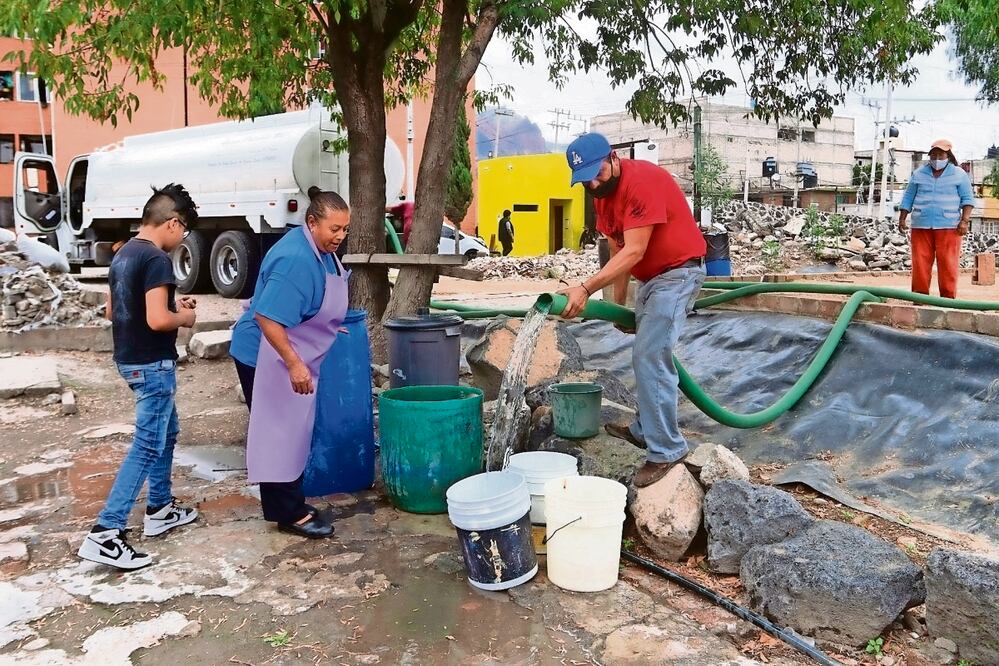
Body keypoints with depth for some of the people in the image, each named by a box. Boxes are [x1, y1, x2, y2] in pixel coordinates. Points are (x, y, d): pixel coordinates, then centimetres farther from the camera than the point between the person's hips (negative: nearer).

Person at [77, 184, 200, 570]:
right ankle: (104, 535, -6)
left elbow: (113, 311, 17)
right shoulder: (157, 259, -19)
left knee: (167, 432, 22)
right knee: (147, 447, -5)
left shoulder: (123, 254, 10)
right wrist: (184, 317, -7)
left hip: (129, 359, 10)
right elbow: (157, 320, -28)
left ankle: (160, 510, 31)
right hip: (152, 364, -10)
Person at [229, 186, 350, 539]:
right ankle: (289, 513, 7)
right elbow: (266, 317, -32)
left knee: (291, 430, 16)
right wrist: (294, 364, -33)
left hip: (292, 356, 10)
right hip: (267, 357, -10)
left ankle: (288, 503, 28)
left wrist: (330, 329, 24)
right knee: (278, 433, -2)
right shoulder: (295, 260, -28)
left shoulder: (321, 249, 2)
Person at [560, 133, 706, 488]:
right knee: (647, 354, 16)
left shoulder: (642, 181, -25)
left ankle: (665, 451, -10)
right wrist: (618, 302, 8)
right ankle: (645, 429, 30)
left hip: (677, 272, -10)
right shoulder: (601, 192, 4)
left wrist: (586, 289, -36)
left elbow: (634, 252, -30)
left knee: (649, 356, -16)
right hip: (651, 276, 10)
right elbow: (618, 251, 9)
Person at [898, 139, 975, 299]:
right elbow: (908, 198, 15)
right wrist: (902, 219, 6)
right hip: (921, 226, 2)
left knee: (948, 264, -6)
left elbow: (968, 199, 4)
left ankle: (948, 298, -2)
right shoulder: (919, 174, 14)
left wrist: (965, 221, -8)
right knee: (920, 263, -1)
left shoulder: (959, 174, 8)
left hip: (948, 227, -2)